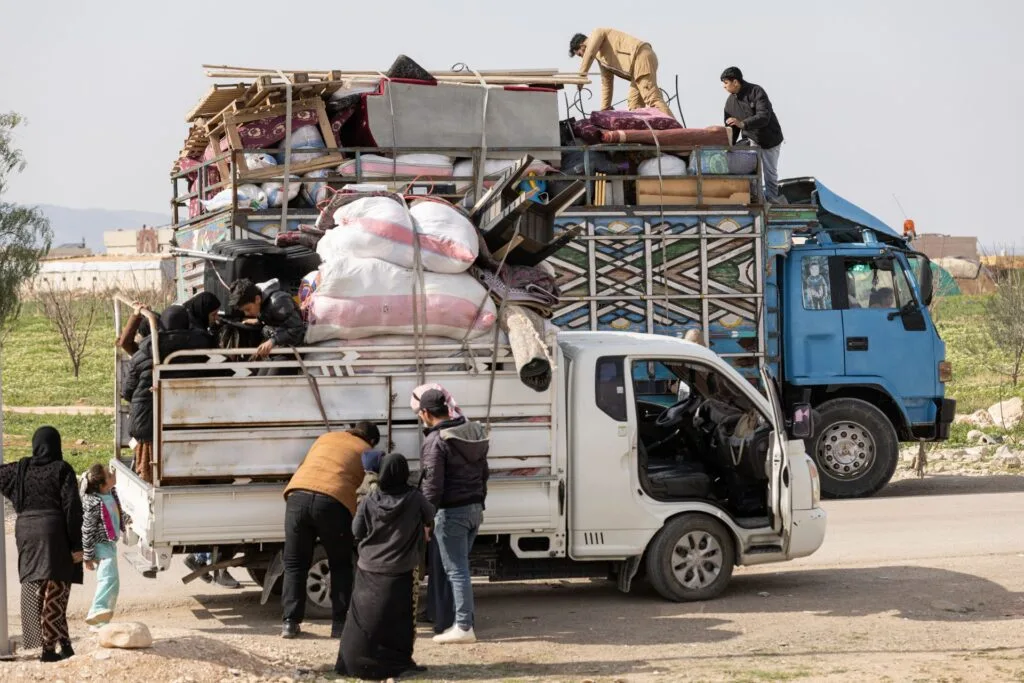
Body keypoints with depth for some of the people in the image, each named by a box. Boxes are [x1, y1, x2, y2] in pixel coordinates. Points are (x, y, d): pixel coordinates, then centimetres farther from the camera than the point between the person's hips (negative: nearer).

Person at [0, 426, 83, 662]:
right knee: (54, 592, 1)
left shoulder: (20, 469, 4)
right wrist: (76, 545, -10)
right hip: (55, 536, -4)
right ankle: (49, 647, -4)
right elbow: (72, 508, -12)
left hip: (27, 534, 4)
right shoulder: (62, 470, -6)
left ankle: (64, 642, 13)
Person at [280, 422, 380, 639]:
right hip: (333, 501, -2)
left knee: (294, 564, 13)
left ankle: (290, 622, 6)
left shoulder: (327, 438, 30)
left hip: (298, 495, 2)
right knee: (340, 566, 16)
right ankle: (339, 624, 12)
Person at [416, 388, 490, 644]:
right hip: (474, 508, 8)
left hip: (452, 511, -8)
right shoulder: (473, 432, 12)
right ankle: (464, 621, 18)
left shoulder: (436, 440, -15)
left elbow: (432, 484, -19)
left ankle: (464, 627, -4)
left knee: (456, 570, -4)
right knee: (460, 567, 16)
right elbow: (483, 472, 19)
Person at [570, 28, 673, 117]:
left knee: (652, 98, -20)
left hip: (641, 57, -10)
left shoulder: (596, 34, 8)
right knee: (634, 104, 7)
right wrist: (604, 109, 32)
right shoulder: (599, 56, 32)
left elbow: (589, 54, -11)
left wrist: (581, 75, -3)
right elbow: (606, 82, 33)